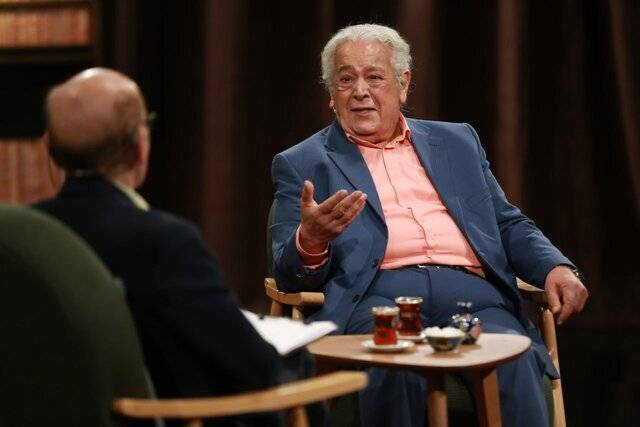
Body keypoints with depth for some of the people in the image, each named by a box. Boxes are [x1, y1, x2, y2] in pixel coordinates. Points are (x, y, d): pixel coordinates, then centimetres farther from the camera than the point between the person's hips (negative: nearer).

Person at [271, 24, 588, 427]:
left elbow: (509, 225, 26)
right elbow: (291, 274, 7)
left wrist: (556, 268, 4)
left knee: (514, 363, -31)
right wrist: (310, 241, -18)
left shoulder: (457, 141, 25)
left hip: (469, 289, 2)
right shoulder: (300, 164, 15)